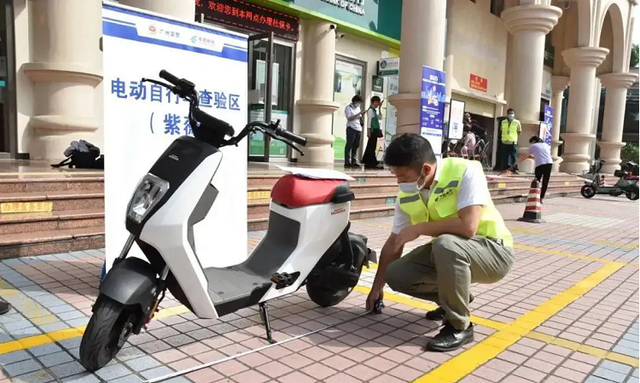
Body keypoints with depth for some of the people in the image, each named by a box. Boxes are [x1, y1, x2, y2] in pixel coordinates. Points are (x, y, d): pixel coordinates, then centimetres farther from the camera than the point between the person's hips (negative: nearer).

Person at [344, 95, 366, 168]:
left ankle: (353, 162, 12)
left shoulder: (358, 107, 20)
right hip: (351, 128, -7)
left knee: (356, 146, 7)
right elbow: (350, 118, -13)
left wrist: (362, 115, 3)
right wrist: (359, 113, -17)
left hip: (359, 129, 7)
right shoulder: (348, 108, -3)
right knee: (349, 145, -6)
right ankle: (347, 162, -6)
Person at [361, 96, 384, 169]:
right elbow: (369, 121, -13)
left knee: (370, 147, 10)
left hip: (375, 131, 9)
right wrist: (368, 131, -17)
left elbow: (380, 118, 22)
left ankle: (367, 163, 13)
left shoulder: (374, 110, 18)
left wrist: (379, 108, 18)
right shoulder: (370, 110, -7)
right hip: (372, 131, -9)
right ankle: (374, 163, -8)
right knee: (372, 147, -8)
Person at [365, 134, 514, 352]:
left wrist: (418, 228, -24)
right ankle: (456, 298, 15)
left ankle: (459, 327, -15)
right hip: (449, 252, 6)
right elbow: (394, 243, 1)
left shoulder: (465, 172, -24)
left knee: (445, 244, -37)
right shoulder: (407, 194, -7)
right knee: (396, 275, -11)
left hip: (493, 251, -6)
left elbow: (468, 226, -35)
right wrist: (377, 288, 7)